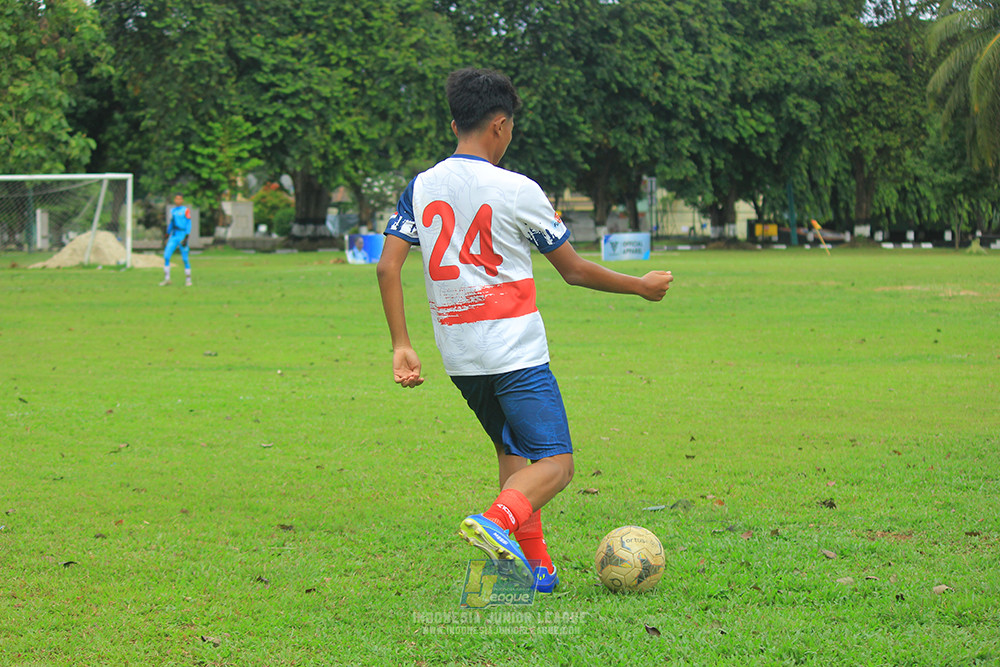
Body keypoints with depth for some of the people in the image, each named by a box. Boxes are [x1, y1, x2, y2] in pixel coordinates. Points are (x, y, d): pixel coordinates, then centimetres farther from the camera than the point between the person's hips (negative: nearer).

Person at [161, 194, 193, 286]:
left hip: (182, 236, -5)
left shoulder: (186, 210, -5)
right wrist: (167, 236, 20)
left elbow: (188, 225, -9)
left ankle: (188, 279, 11)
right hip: (173, 237, 5)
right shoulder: (172, 210, 13)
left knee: (185, 259, -1)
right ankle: (167, 279, 1)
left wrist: (186, 238, -16)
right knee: (166, 256, -5)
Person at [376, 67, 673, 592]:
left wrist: (401, 346, 2)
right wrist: (642, 286, 14)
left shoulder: (421, 187, 6)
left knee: (512, 452, 21)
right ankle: (496, 521, -34)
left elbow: (387, 266, -2)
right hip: (516, 352, -6)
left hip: (459, 355, 6)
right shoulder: (517, 191, -7)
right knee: (556, 464, -7)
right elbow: (574, 271, 0)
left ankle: (535, 566, 17)